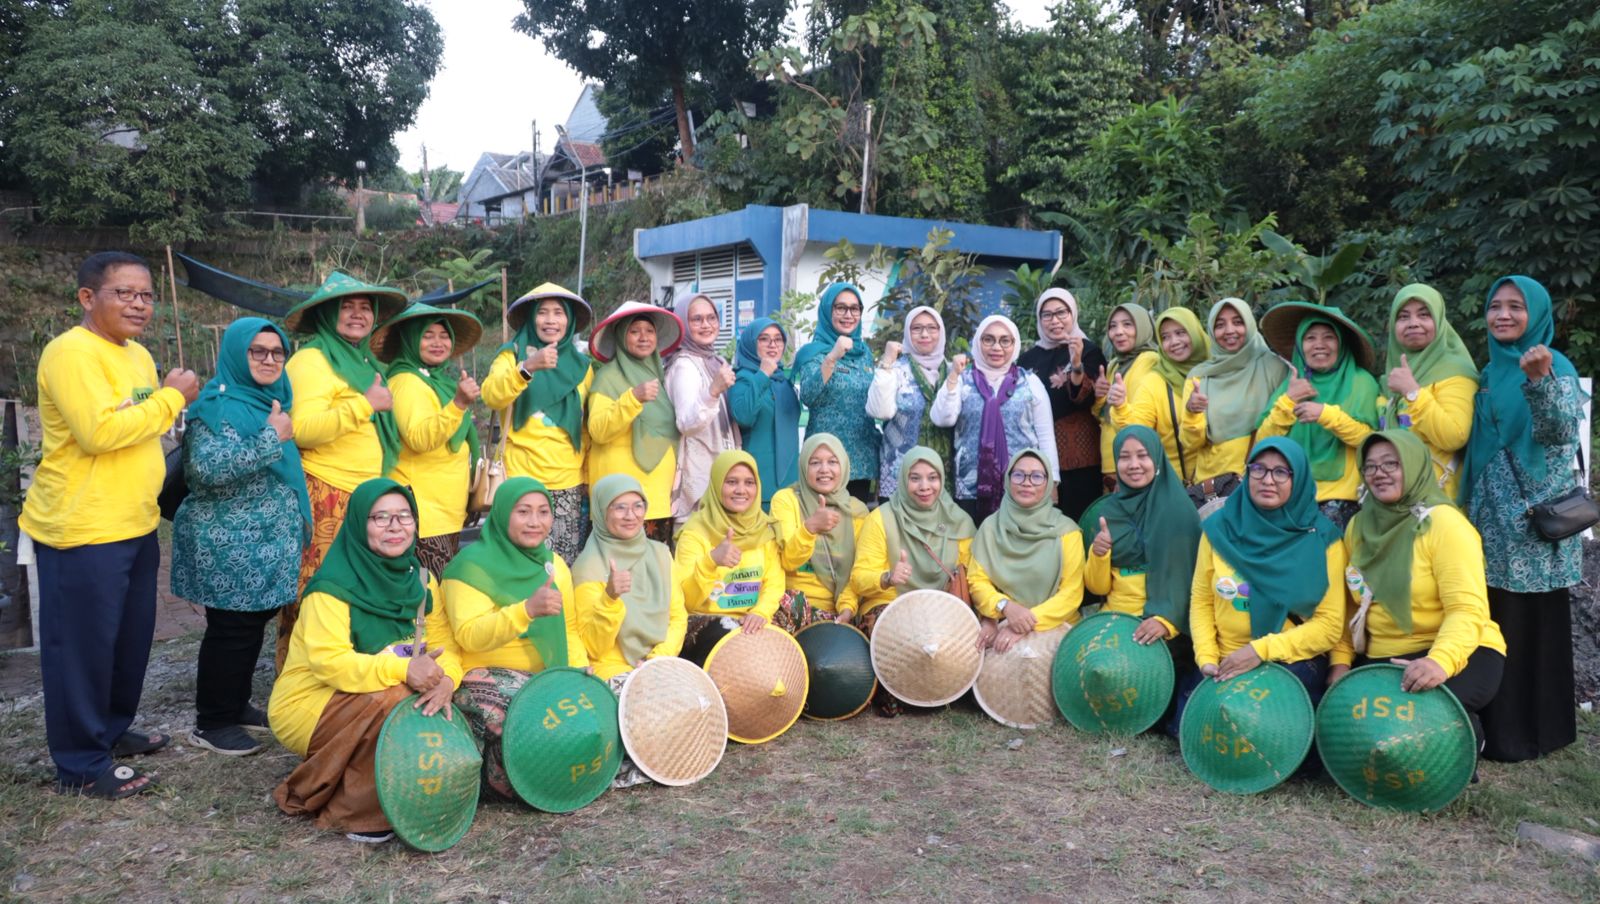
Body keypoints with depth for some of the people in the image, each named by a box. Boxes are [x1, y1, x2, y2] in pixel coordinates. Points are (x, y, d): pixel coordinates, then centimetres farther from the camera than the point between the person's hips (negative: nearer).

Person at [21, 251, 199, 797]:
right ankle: (81, 767, 10)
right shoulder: (71, 352, -16)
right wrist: (172, 398, -18)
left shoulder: (137, 355, 13)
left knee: (132, 636, 18)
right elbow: (100, 431, -26)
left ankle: (113, 730, 35)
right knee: (83, 644, 0)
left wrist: (172, 397, 8)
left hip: (135, 525, 9)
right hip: (81, 529, -9)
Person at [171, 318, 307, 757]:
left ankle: (236, 706, 27)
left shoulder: (271, 400, 13)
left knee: (254, 625, 15)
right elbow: (207, 468, -29)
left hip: (265, 542, 9)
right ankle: (210, 723, 8)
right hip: (231, 546, -9)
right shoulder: (219, 403, -14)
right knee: (231, 629, -3)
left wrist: (295, 523, 20)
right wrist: (270, 437, -28)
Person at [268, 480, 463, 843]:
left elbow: (446, 643, -4)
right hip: (308, 704, -6)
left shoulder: (420, 579, 2)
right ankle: (353, 814, -14)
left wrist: (444, 678, -27)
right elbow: (328, 660, -30)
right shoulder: (333, 586, -19)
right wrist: (403, 671, -41)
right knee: (390, 702, -31)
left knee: (438, 713, -18)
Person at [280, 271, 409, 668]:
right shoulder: (312, 359, -7)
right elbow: (303, 429, -20)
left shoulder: (363, 361, 21)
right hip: (324, 498, -9)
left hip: (362, 498, 9)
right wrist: (365, 404, -20)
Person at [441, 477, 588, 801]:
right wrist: (527, 610, -36)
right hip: (486, 678, -6)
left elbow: (568, 630, 15)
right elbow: (469, 637, -22)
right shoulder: (473, 565, -11)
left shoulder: (554, 565, 10)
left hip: (546, 678, 7)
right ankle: (502, 781, -2)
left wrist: (580, 672, -4)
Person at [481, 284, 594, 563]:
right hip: (523, 479, -3)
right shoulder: (513, 354, 4)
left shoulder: (581, 365, 14)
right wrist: (527, 367, -32)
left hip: (569, 483, 3)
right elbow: (491, 397, -16)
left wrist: (587, 474, 11)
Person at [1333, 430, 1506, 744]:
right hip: (1382, 659, 6)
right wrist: (1341, 660, -6)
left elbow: (1468, 610, -21)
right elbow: (1350, 604, 8)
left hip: (1460, 653, -6)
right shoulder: (1358, 526, 7)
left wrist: (1441, 661, -38)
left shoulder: (1443, 522, -12)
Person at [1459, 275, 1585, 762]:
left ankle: (1533, 728, 8)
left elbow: (1561, 430, -24)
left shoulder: (1555, 366, -7)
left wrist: (1540, 381, -39)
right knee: (1497, 620, 10)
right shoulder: (1491, 372, 13)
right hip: (1494, 516, 7)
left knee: (1533, 620, -2)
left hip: (1536, 515, -7)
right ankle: (1500, 722, 19)